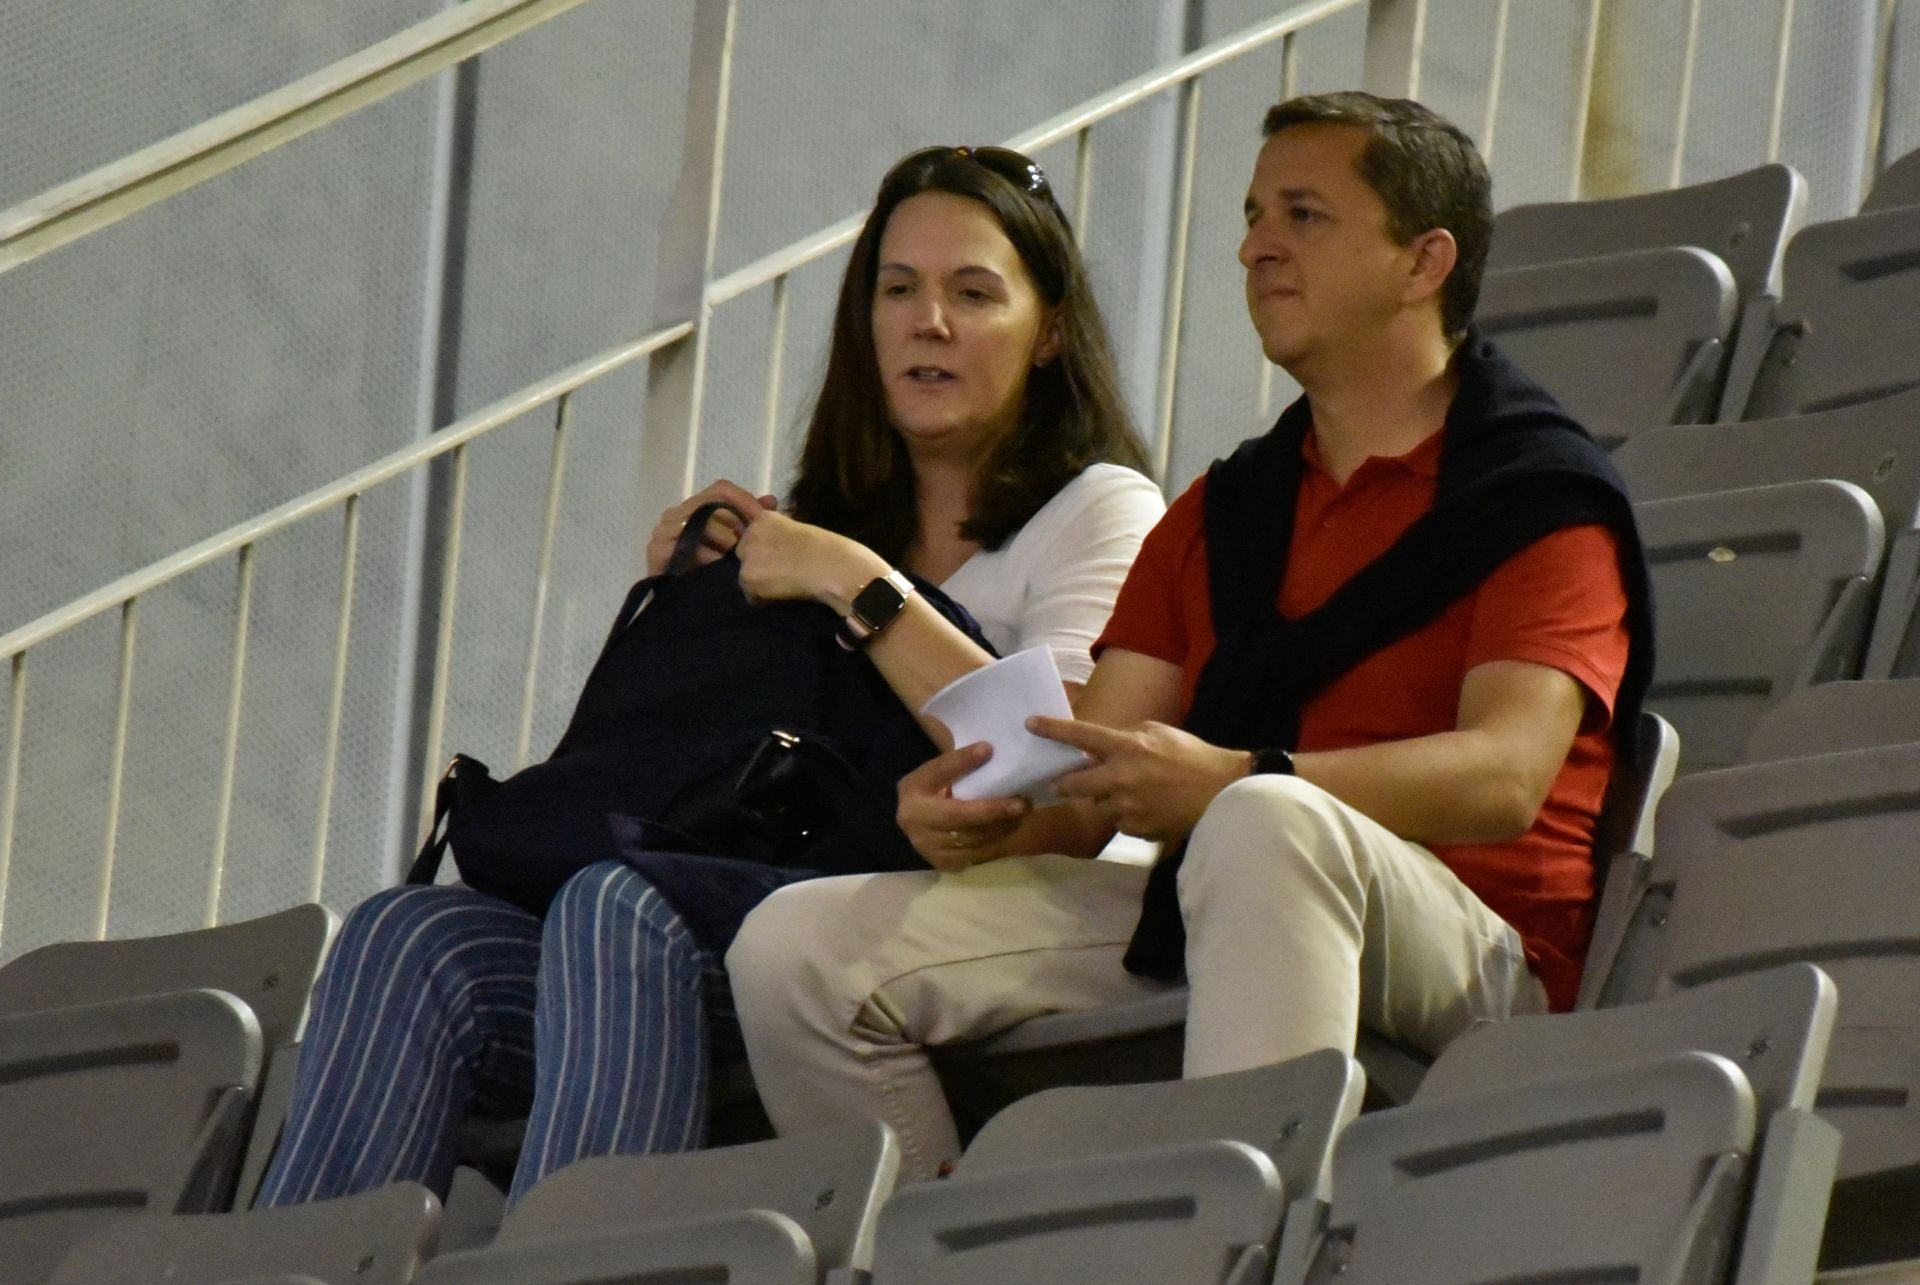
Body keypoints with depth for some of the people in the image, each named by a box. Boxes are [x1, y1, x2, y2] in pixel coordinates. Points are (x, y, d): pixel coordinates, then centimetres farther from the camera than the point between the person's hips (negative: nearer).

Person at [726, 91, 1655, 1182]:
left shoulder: (1542, 496, 2)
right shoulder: (1223, 512, 23)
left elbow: (1506, 775, -15)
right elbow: (1092, 785, 14)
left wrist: (1234, 783, -30)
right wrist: (990, 815, -12)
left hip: (1465, 954, -6)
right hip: (1189, 924, 6)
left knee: (1272, 826, -41)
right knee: (798, 947, -9)